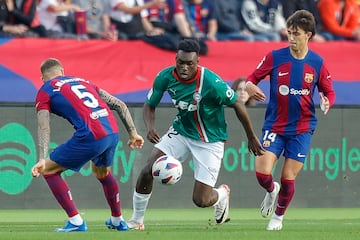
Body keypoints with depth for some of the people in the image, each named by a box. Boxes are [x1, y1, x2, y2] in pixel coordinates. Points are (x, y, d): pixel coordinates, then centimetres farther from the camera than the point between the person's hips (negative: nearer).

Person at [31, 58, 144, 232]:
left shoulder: (45, 92, 12)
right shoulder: (82, 81, 28)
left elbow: (44, 127, -4)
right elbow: (120, 105, 24)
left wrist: (42, 159, -13)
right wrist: (133, 133, 27)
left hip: (90, 137, -6)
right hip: (113, 132, 6)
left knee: (49, 170, 10)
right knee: (103, 173, 35)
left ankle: (76, 222, 4)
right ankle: (118, 221, 45)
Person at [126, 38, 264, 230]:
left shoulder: (211, 82, -28)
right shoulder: (165, 77, -14)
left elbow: (237, 105, -14)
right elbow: (150, 105, 1)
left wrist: (251, 138, -4)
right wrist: (150, 127, -22)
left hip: (209, 141, -4)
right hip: (180, 132, 4)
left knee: (201, 200, -8)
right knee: (147, 171, -15)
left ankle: (222, 194, 31)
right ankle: (136, 221, 6)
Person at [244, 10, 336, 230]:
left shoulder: (317, 63, -4)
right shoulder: (275, 57, -6)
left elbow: (329, 91, 6)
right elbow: (252, 78, 1)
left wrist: (327, 101, -17)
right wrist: (250, 87, -23)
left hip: (302, 129, 0)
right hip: (274, 126, 0)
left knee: (288, 178, -1)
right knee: (262, 173, -13)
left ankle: (279, 216, 27)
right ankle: (272, 191, 25)